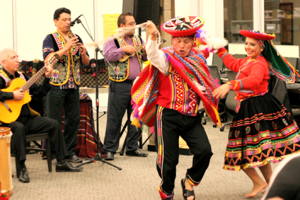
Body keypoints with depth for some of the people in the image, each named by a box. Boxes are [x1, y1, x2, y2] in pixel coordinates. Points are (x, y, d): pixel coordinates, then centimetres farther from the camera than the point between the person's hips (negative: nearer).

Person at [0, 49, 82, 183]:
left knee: (53, 124, -2)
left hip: (27, 117, 8)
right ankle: (21, 168, -30)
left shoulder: (20, 76, 15)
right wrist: (12, 95, -27)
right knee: (19, 128, -39)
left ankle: (61, 162, 5)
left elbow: (38, 91, 15)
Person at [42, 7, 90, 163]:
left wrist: (83, 53, -9)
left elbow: (86, 62, 13)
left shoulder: (76, 38, 13)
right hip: (56, 85, -5)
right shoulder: (50, 39, -2)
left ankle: (70, 151, 18)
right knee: (54, 121, -1)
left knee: (74, 119, 8)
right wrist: (66, 48, -25)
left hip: (73, 85, 5)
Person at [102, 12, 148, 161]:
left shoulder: (137, 40, 17)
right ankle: (109, 149, 3)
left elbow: (147, 56, 19)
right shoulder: (113, 41, -3)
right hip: (120, 85, -6)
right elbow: (108, 54, -19)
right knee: (115, 119, -3)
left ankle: (132, 147, 21)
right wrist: (124, 49, -20)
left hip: (137, 85, 6)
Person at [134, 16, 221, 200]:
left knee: (204, 151, -12)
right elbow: (154, 56, -34)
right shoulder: (167, 58, -8)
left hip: (192, 116, 4)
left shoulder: (198, 58, 9)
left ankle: (190, 181, 16)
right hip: (168, 116, -4)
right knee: (169, 158, 1)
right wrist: (153, 38, -51)